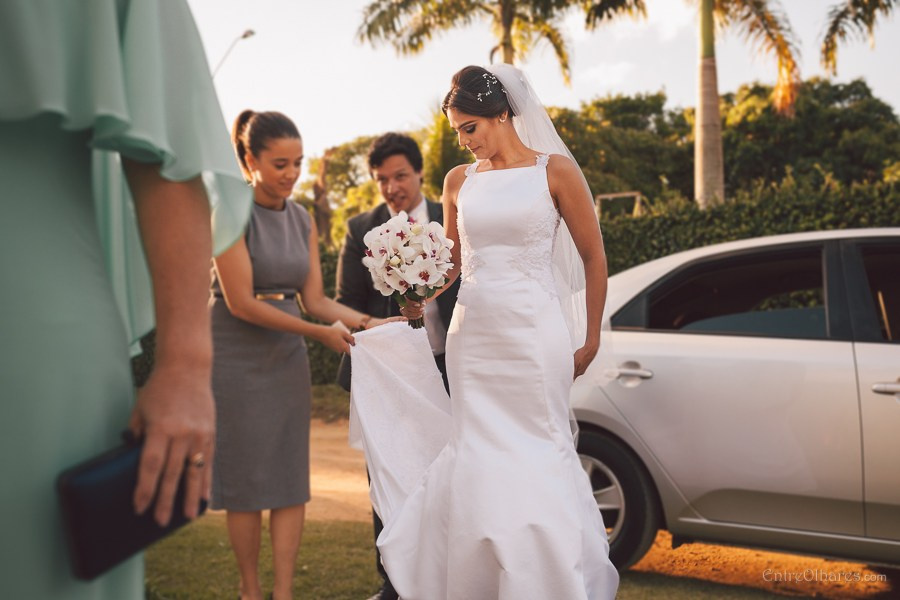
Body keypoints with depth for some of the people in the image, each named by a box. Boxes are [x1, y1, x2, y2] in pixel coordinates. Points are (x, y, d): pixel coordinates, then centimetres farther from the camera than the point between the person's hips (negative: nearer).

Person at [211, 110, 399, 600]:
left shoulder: (302, 220, 8)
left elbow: (315, 299, 5)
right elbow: (240, 302, -17)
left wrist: (369, 322, -12)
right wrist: (321, 333, -15)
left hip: (287, 358, 6)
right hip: (237, 357, -5)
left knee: (291, 480, 3)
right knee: (246, 479, 3)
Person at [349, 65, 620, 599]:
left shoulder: (554, 171, -2)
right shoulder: (459, 181, 10)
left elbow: (593, 257, 2)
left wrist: (591, 340, 1)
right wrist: (422, 295, 1)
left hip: (533, 333, -4)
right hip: (472, 334, 4)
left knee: (538, 453, 1)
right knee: (476, 457, 5)